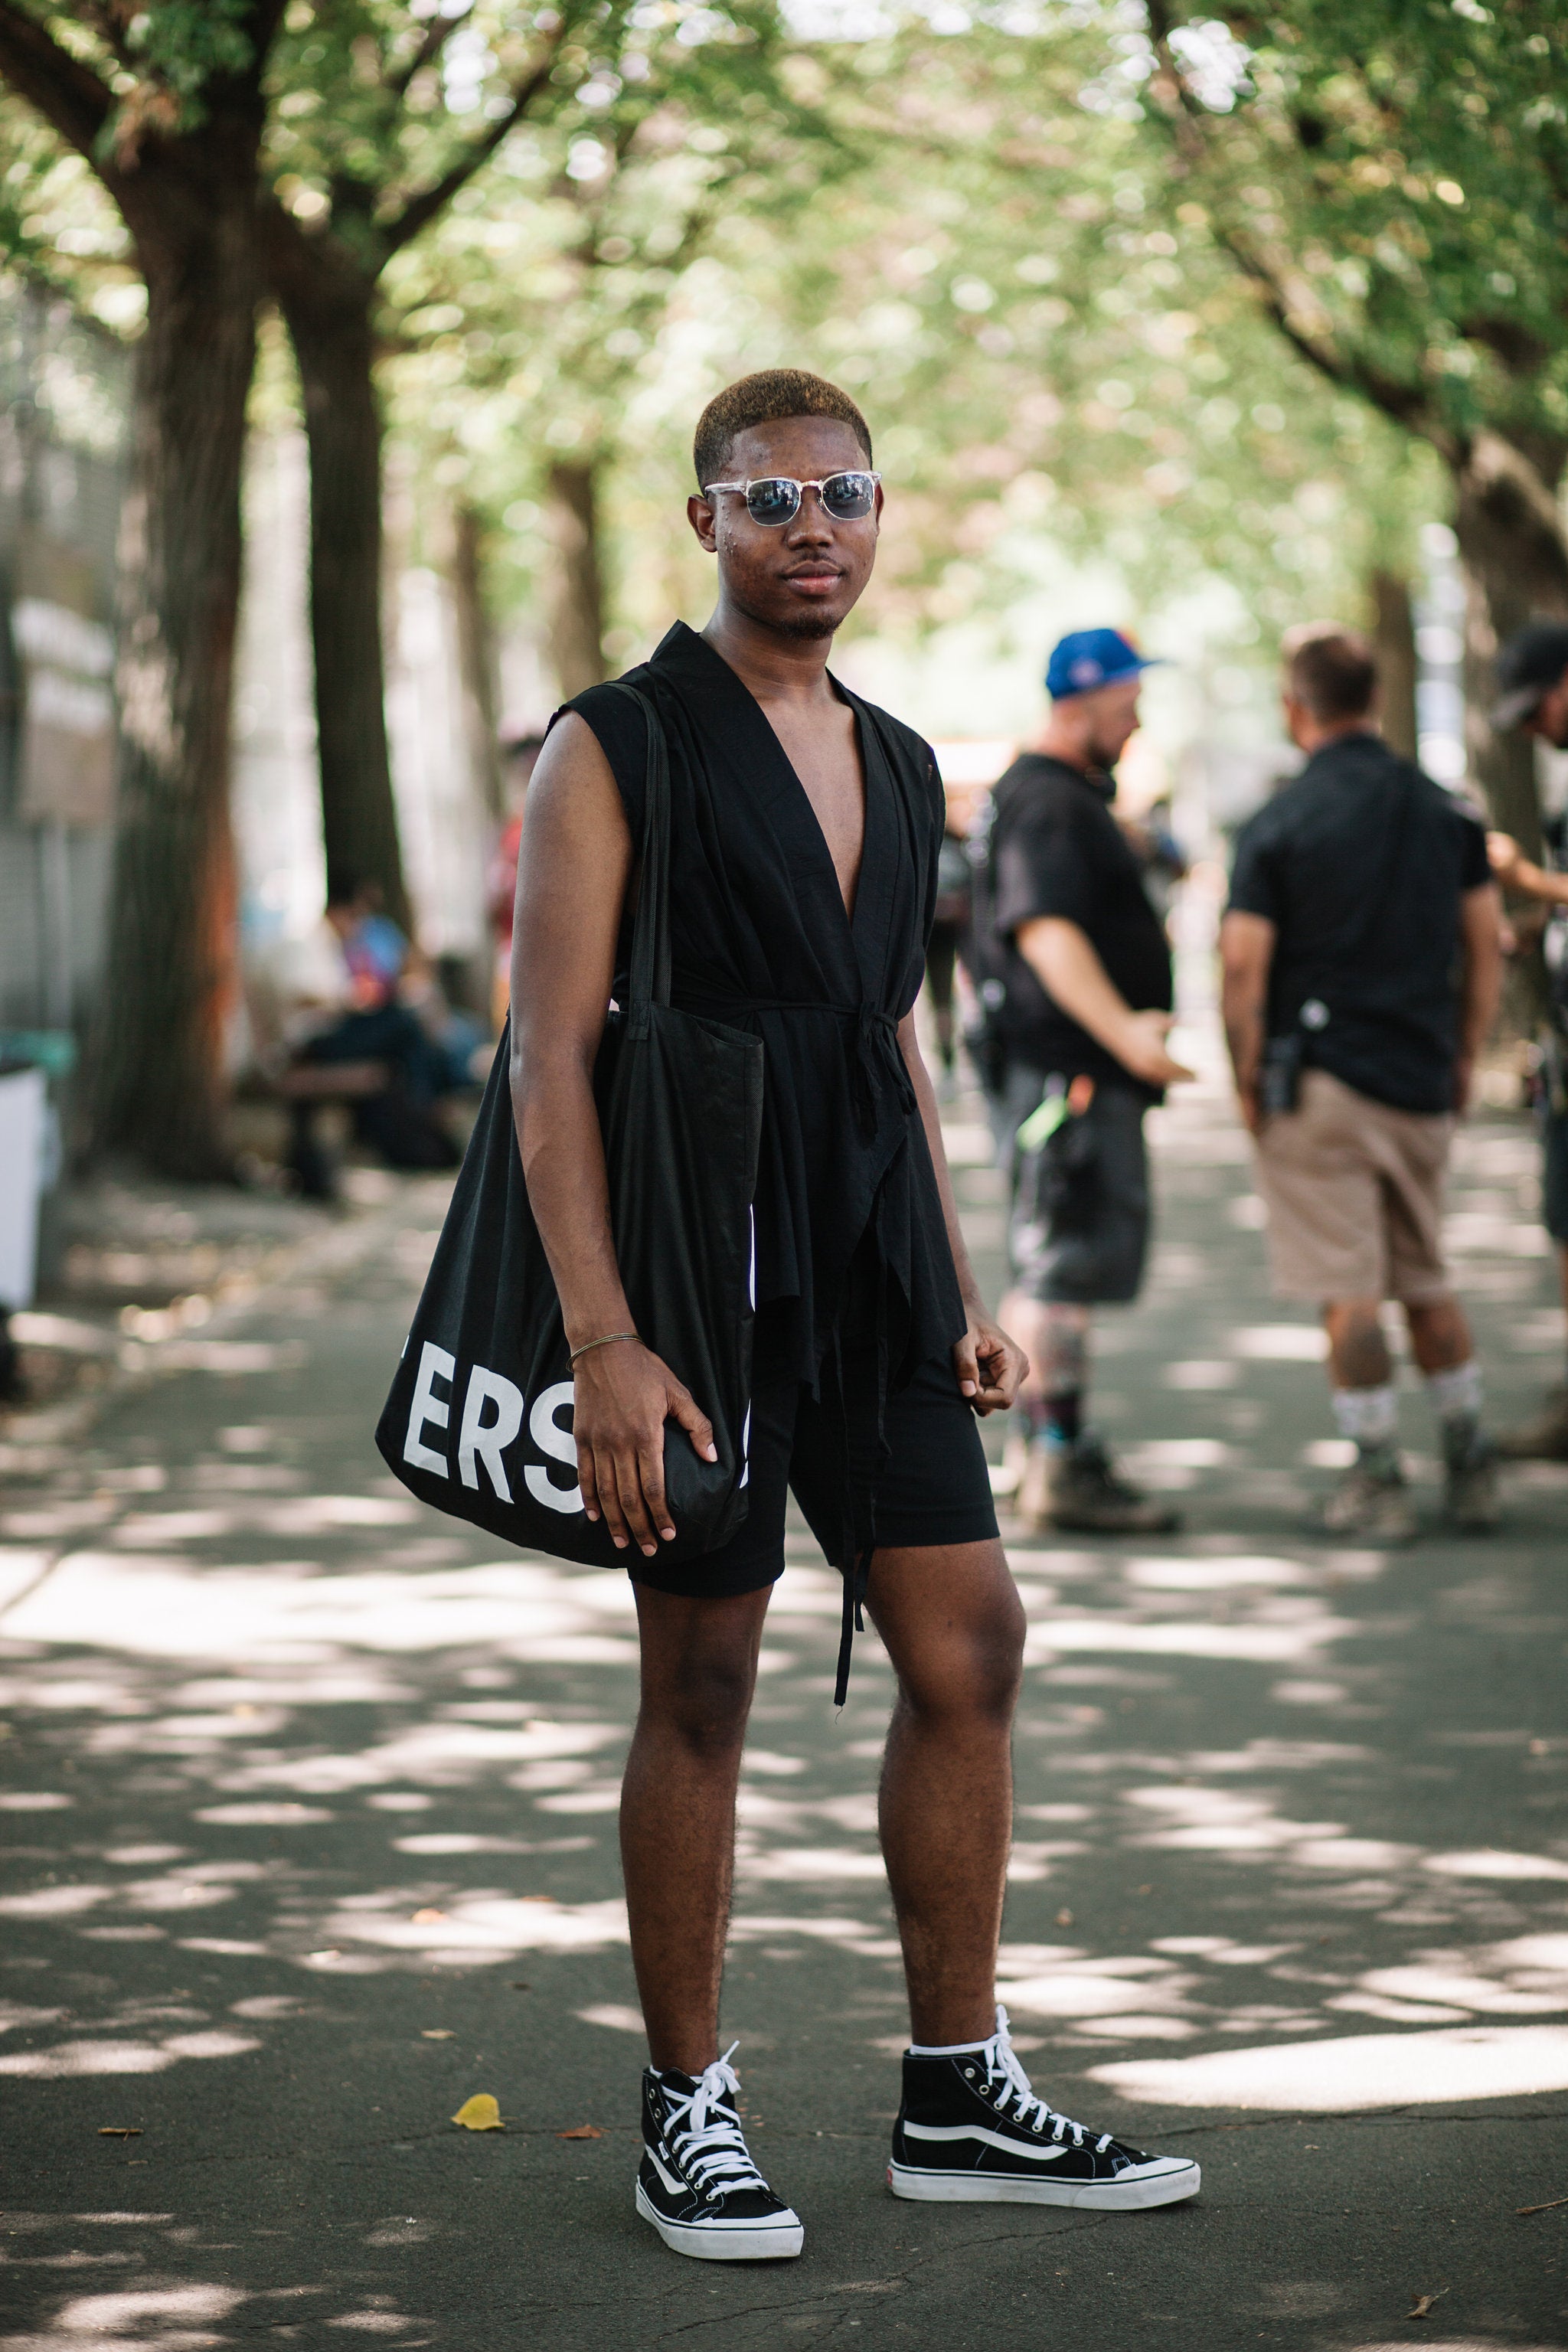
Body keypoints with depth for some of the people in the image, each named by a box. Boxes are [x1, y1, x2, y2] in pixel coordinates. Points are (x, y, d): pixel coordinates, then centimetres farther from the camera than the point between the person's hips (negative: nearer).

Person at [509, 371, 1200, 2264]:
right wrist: (601, 1340, -19)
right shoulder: (618, 748, -5)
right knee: (701, 1689, 0)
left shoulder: (898, 767, 16)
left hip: (877, 1279, 7)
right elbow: (551, 1059, -11)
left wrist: (961, 1295, 16)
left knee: (970, 1652, 5)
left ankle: (960, 2100, 16)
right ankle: (687, 2115, 13)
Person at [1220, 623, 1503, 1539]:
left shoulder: (1279, 824, -7)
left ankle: (1380, 1481, 1)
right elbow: (1486, 946, 8)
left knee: (1349, 1291, 0)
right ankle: (1474, 1472, 17)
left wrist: (1249, 1079, -1)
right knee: (1428, 1281, 16)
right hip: (1423, 1082, 5)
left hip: (1320, 1078, -4)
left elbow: (1244, 962, -11)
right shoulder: (1448, 811, 6)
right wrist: (1464, 1060, 16)